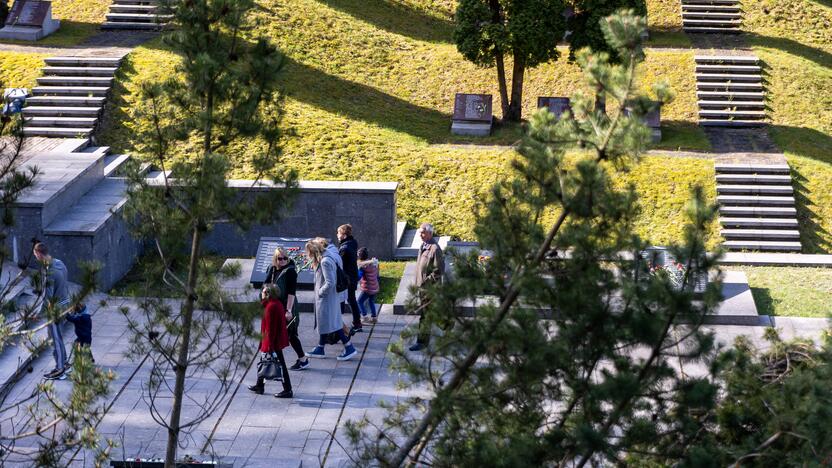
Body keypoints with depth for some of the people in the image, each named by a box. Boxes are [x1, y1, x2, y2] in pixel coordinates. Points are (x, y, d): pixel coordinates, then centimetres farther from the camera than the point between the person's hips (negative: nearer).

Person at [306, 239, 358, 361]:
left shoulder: (325, 261, -25)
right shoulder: (331, 254, 4)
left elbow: (330, 283, -27)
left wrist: (320, 292, -12)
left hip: (327, 297, -10)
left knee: (332, 323, -2)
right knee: (324, 323, 17)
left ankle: (349, 348, 2)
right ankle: (320, 349, 27)